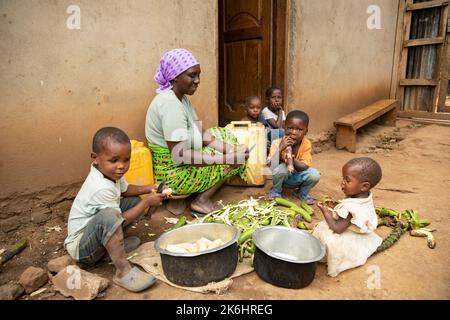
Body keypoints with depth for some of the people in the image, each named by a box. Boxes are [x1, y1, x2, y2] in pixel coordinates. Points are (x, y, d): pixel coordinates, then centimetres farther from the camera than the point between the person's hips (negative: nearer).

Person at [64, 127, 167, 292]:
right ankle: (123, 271, -29)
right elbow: (119, 219, -22)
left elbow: (125, 190, 13)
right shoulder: (101, 189, -32)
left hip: (95, 235, 9)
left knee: (135, 201, 7)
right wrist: (147, 201, -16)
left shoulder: (110, 172, -6)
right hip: (80, 246, -9)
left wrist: (148, 188, -3)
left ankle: (113, 243, 5)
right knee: (109, 216, -39)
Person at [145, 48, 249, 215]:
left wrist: (230, 149, -10)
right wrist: (225, 158, -30)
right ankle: (202, 200, -1)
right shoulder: (170, 104, -26)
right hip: (173, 173, -10)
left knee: (225, 134, 15)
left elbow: (201, 134, 4)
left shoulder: (183, 98, 5)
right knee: (233, 160, -5)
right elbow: (179, 156, -30)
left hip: (183, 162, 10)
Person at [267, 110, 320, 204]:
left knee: (315, 174, -25)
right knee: (281, 168, -34)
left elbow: (305, 166, -22)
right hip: (282, 176, -2)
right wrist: (280, 149, -40)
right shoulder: (278, 143, -21)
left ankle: (302, 193, 9)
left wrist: (293, 161, -42)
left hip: (297, 177, 2)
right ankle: (275, 191, -2)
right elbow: (271, 165, -29)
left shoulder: (306, 144, -16)